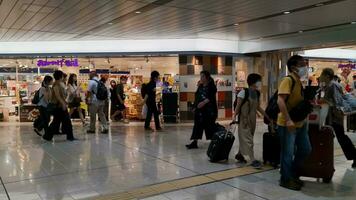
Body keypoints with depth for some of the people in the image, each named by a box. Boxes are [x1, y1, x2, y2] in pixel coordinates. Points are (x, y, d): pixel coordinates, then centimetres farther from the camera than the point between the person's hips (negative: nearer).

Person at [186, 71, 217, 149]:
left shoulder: (211, 86, -5)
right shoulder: (200, 86, 15)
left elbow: (211, 97, -17)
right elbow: (197, 97, 17)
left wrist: (204, 102, -30)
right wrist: (195, 107, 12)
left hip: (209, 109, -6)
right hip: (199, 109, 6)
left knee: (210, 126, 0)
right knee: (198, 125, 3)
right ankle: (195, 142, 5)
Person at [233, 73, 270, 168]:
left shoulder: (257, 93, 6)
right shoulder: (244, 92, -14)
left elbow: (258, 107, 13)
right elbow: (238, 106, -12)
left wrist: (268, 116, 14)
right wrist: (234, 117, -17)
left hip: (252, 119, 7)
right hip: (244, 119, -7)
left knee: (245, 139, 16)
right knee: (247, 139, -5)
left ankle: (239, 155, 32)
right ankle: (253, 160, -3)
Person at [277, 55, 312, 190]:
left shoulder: (299, 82, 14)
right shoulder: (288, 80, -15)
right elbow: (280, 101, -25)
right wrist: (288, 120, -30)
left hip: (300, 123, 10)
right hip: (287, 124, -9)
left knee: (306, 150, 17)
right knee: (288, 153, 2)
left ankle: (292, 174, 32)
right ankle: (286, 179, 17)